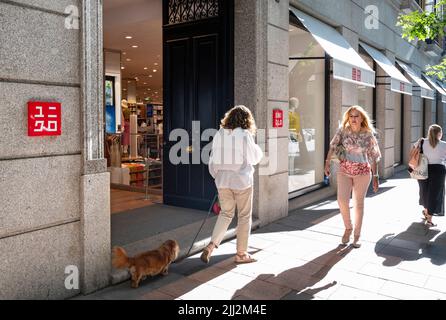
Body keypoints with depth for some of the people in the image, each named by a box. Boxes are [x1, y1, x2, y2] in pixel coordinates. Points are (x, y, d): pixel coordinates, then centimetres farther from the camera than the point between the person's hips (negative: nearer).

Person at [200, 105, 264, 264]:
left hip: (223, 180, 5)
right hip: (242, 181, -4)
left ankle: (211, 245, 1)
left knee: (225, 213, 17)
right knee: (244, 217, 10)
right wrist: (257, 148, 17)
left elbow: (212, 160, 6)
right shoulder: (245, 135, -11)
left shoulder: (219, 134, 2)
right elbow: (255, 158, -2)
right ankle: (241, 254, 19)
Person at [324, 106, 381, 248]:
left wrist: (376, 176, -1)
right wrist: (327, 163, -14)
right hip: (344, 170, 1)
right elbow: (333, 146, -4)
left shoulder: (368, 135, -3)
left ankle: (357, 236, 20)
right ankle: (348, 228, 14)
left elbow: (373, 157, 0)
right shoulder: (343, 131, 0)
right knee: (342, 200, -13)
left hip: (362, 172, -1)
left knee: (358, 204, 6)